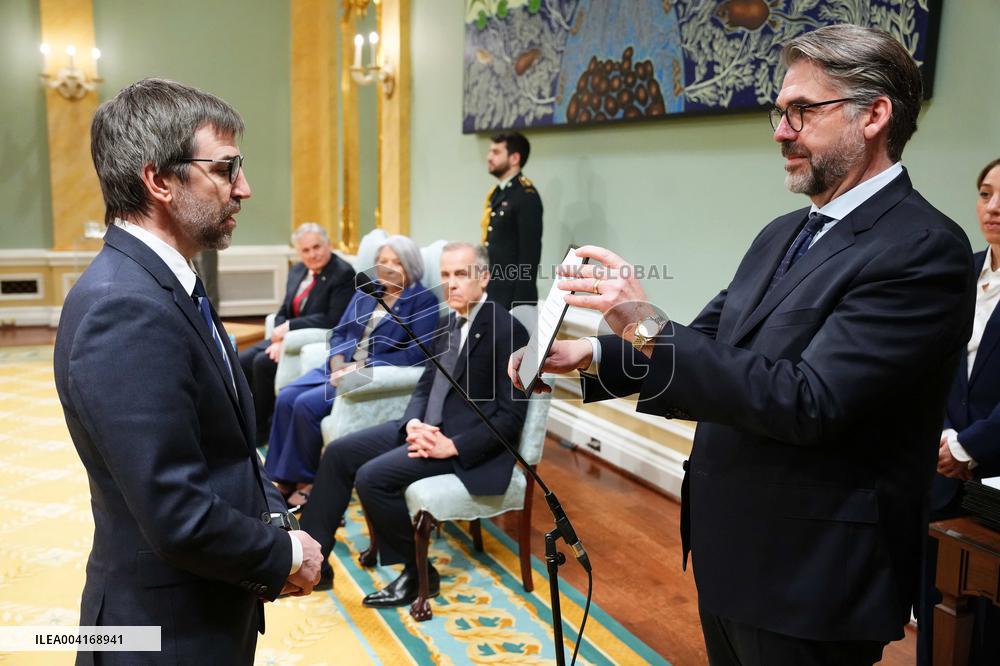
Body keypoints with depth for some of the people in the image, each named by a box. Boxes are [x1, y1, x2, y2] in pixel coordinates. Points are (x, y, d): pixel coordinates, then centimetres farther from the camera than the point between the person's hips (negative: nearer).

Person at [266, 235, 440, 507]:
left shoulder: (424, 301, -3)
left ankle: (304, 480, -6)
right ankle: (284, 480, -9)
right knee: (286, 397, -18)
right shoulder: (365, 291, 16)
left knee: (307, 404, -25)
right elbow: (339, 332, 17)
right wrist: (338, 363, -6)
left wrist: (362, 368, -16)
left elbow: (416, 354, -12)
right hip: (342, 367, 7)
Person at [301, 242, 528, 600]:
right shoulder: (449, 323, 12)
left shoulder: (507, 330, -14)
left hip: (467, 445, -9)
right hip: (427, 428, 9)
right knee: (339, 452, 1)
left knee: (372, 477, -22)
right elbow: (425, 386, 15)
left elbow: (511, 416, -17)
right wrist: (413, 423, -7)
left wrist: (453, 446, -23)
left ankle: (419, 572, -3)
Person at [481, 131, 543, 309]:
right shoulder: (497, 192, 14)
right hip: (491, 290, 8)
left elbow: (530, 252, -17)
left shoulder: (526, 196, -12)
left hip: (512, 294, -8)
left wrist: (521, 302, -19)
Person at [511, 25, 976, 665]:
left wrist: (649, 326, -27)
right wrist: (594, 354, -6)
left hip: (808, 582, -7)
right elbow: (707, 345, 9)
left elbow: (806, 402, -27)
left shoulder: (923, 249, -19)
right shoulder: (784, 234, 7)